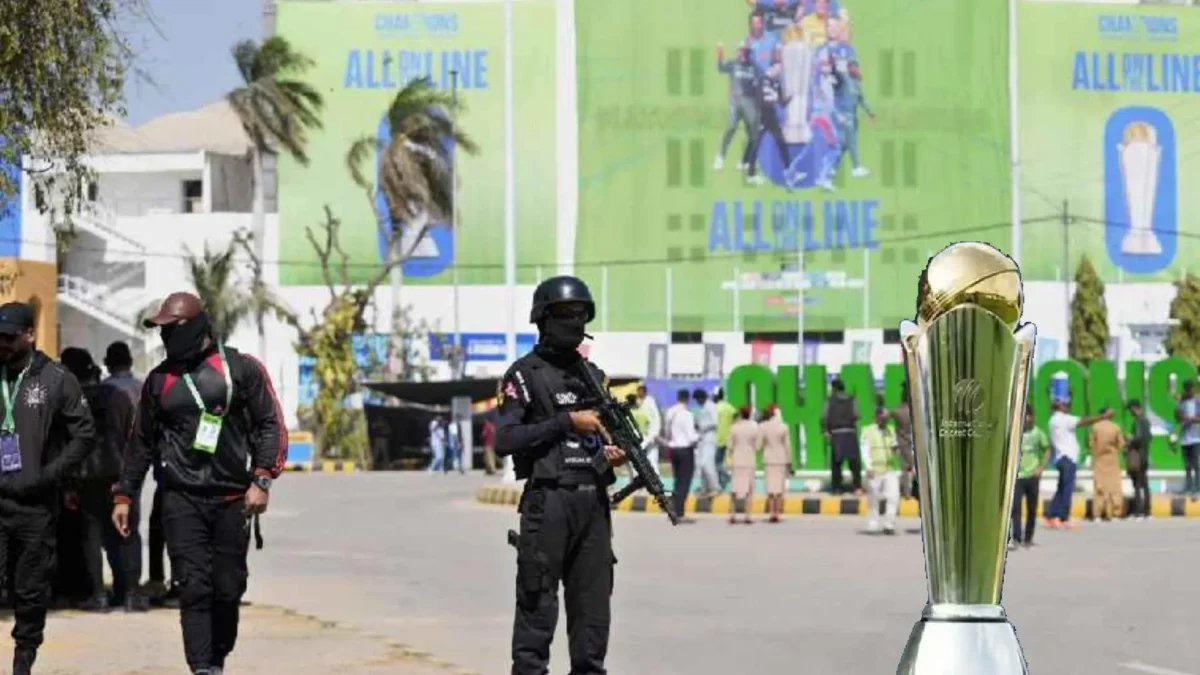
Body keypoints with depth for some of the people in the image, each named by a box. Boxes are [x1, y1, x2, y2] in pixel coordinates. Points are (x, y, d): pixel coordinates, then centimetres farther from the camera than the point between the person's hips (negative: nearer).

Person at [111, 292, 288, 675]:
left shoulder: (241, 369, 3)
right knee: (194, 589, -9)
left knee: (228, 589, 3)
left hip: (232, 499, -1)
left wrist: (262, 479, -11)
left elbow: (270, 426, 0)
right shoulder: (159, 380, 12)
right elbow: (143, 442, 18)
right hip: (182, 500, 1)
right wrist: (124, 495, 13)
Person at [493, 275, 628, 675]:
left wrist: (613, 453, 1)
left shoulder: (593, 375, 16)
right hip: (548, 502, -6)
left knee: (593, 600, 7)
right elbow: (505, 441, -13)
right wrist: (567, 422, -16)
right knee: (538, 603, -5)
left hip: (593, 502, 6)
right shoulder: (525, 375, -4)